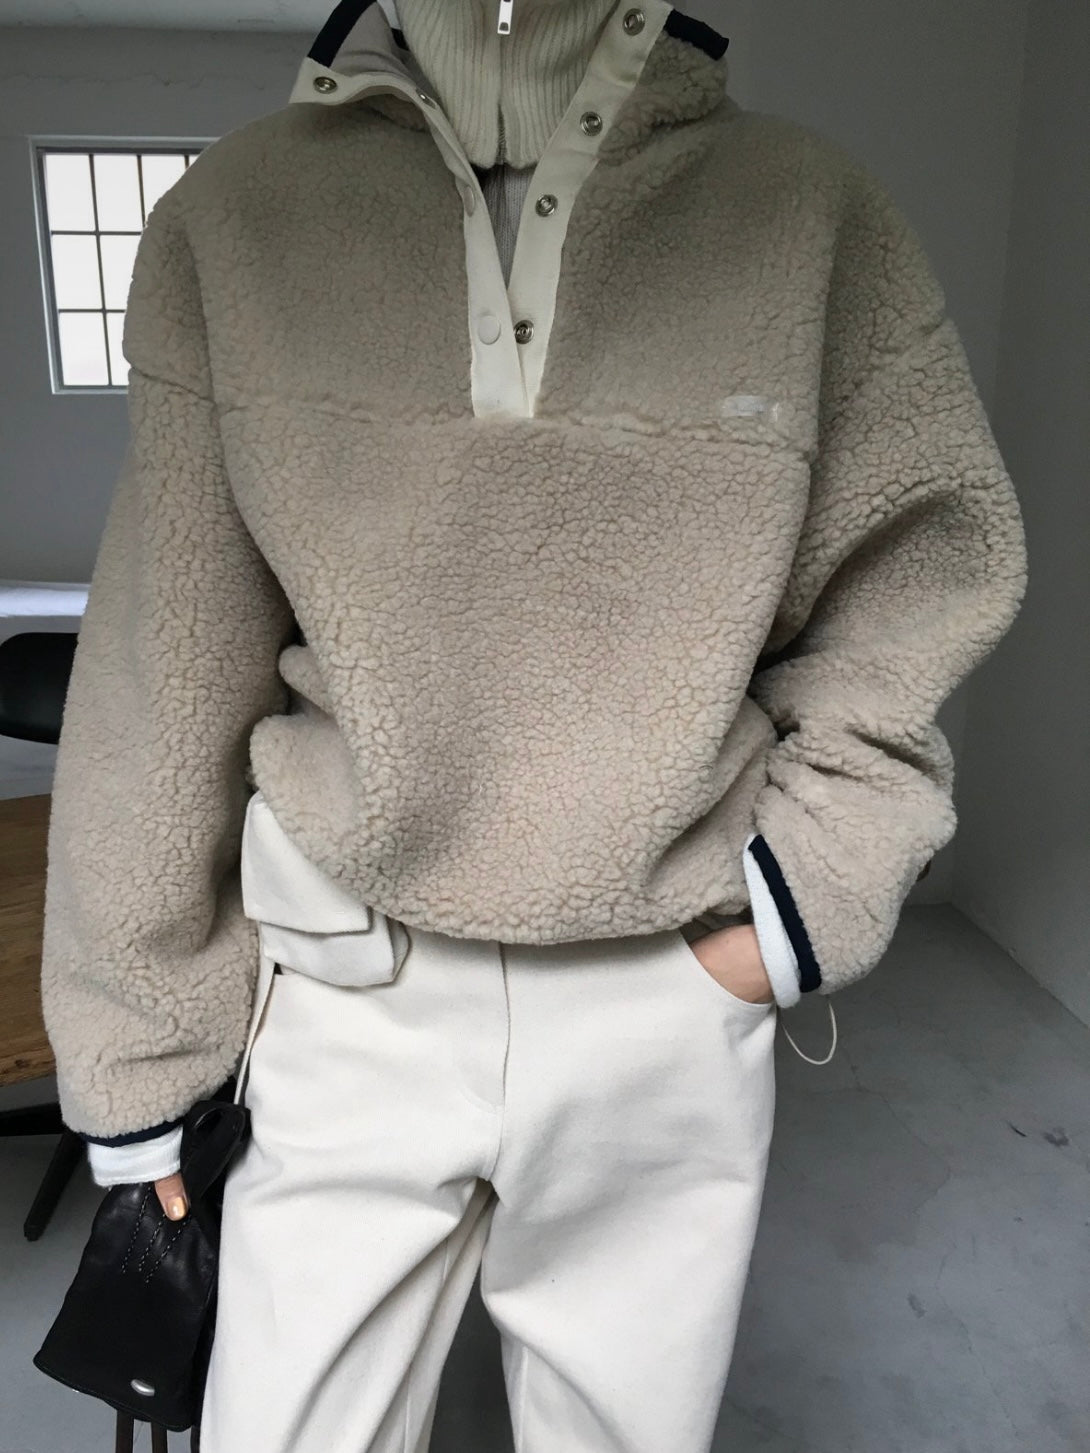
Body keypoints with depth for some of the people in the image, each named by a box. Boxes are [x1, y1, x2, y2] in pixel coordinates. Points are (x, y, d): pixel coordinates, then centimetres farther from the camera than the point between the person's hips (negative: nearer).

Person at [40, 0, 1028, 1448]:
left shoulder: (812, 207, -1)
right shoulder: (233, 209, -1)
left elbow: (924, 565, 5)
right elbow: (165, 673, -1)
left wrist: (818, 880, -8)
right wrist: (133, 1058, 5)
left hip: (674, 1000, 1)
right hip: (353, 998, 0)